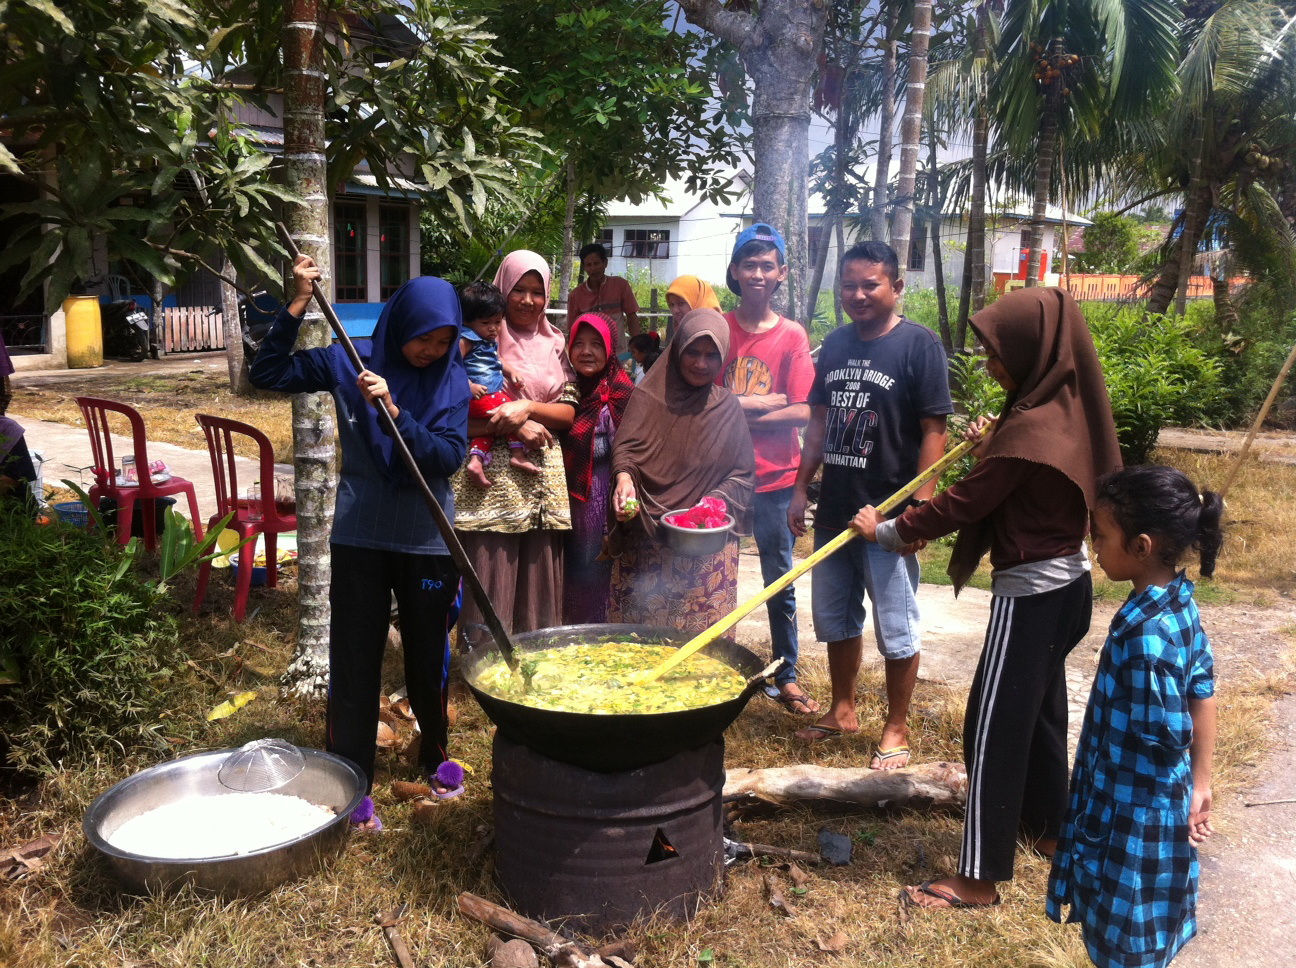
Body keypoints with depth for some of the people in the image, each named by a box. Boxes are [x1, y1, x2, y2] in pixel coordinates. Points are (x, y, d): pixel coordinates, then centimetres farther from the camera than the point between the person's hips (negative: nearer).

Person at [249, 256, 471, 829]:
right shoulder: (349, 363, -3)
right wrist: (298, 305, -12)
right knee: (354, 661, 4)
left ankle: (436, 756, 37)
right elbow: (267, 374, -3)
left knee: (428, 658, 13)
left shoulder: (452, 381, -5)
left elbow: (448, 458, -16)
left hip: (428, 544, 0)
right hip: (360, 539, 0)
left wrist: (393, 409, -29)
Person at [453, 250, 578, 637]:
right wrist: (511, 427, -12)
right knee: (487, 597, -3)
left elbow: (569, 412, 9)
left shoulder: (554, 344, 13)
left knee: (538, 592, 7)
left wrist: (529, 408, -10)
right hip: (489, 485, -4)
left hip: (542, 485, 4)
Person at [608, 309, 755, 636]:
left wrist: (715, 502, -12)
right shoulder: (648, 396, 4)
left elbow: (743, 474, 7)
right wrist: (624, 479, -29)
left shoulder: (728, 408, 9)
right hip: (645, 541, -1)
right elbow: (625, 446, -8)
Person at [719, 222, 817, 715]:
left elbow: (803, 413, -9)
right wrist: (761, 402, -14)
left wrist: (737, 411, -14)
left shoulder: (792, 336, -1)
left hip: (774, 479, 0)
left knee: (780, 582, 10)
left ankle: (787, 676, 23)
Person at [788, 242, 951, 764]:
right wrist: (801, 488, 10)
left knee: (896, 628, 5)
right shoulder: (836, 344, 9)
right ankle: (842, 710, 34)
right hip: (834, 508, 6)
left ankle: (897, 727, 21)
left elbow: (934, 431, -12)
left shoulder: (919, 344, -9)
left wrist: (920, 507, -17)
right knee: (834, 618, 17)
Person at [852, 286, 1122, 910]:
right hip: (1067, 582, 10)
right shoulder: (1069, 410, 4)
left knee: (993, 728, -3)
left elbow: (963, 503, -20)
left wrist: (885, 530, -10)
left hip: (1029, 593, -10)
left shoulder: (1030, 426, -23)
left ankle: (979, 878, 6)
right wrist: (989, 447, 7)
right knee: (1041, 712, 23)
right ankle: (1048, 827, 41)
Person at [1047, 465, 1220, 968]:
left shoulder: (1144, 636, -31)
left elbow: (1169, 738, -26)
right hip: (1157, 808, 9)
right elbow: (1203, 695, 6)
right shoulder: (1179, 604, -3)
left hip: (1132, 816, -8)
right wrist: (1200, 786, 13)